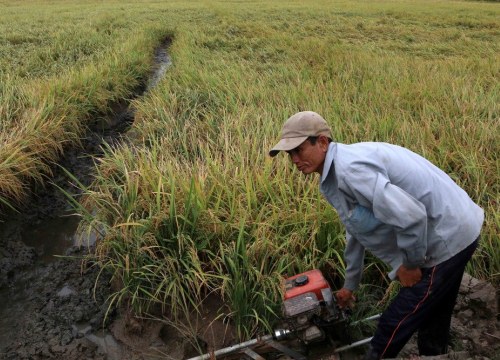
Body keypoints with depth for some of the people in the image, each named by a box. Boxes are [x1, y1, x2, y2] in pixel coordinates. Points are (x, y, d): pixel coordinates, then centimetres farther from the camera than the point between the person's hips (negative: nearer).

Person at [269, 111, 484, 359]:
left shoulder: (349, 169, -26)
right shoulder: (334, 174, 7)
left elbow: (410, 216, -33)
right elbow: (356, 230, 20)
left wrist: (410, 265, -14)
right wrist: (350, 284, 28)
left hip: (447, 239, -10)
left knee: (392, 328, 1)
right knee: (430, 321, 26)